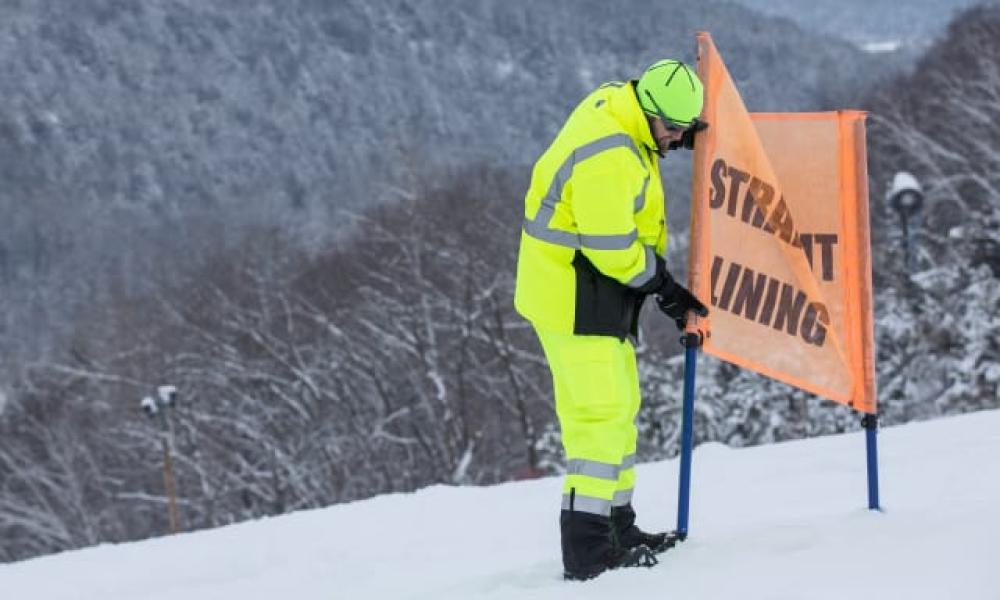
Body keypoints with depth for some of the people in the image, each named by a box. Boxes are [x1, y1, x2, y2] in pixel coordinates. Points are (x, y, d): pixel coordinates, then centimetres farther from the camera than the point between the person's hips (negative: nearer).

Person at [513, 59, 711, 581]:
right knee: (602, 412, -11)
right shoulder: (607, 159, -28)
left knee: (618, 405, 16)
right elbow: (613, 250, -25)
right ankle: (587, 551, -12)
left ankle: (618, 530, 25)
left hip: (596, 289, 11)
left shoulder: (616, 103, 2)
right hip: (575, 298, -11)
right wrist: (663, 287, -11)